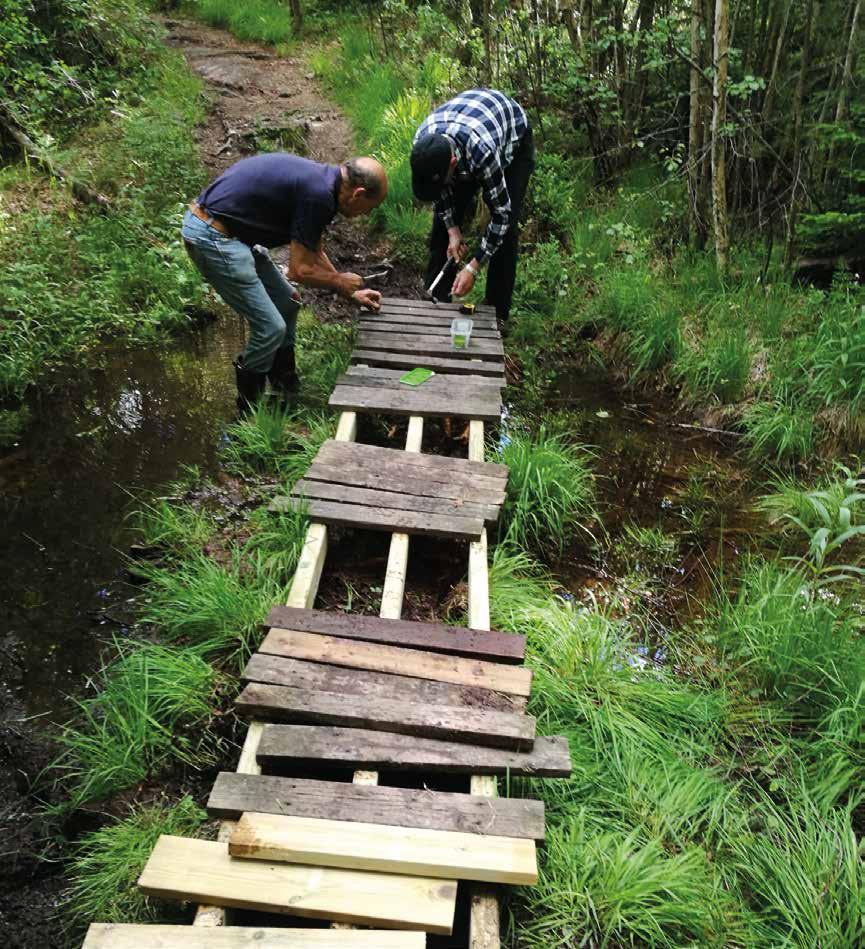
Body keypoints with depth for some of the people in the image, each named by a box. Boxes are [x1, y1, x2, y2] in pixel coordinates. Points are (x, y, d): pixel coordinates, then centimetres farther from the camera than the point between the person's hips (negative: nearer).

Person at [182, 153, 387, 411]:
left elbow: (314, 253, 23)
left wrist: (351, 291, 25)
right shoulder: (319, 194, -20)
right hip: (213, 237, -11)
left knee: (287, 302, 17)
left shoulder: (318, 177, 11)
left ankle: (285, 390, 29)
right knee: (270, 327, -6)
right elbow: (300, 270, -15)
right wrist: (339, 281, 3)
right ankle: (249, 412, 13)